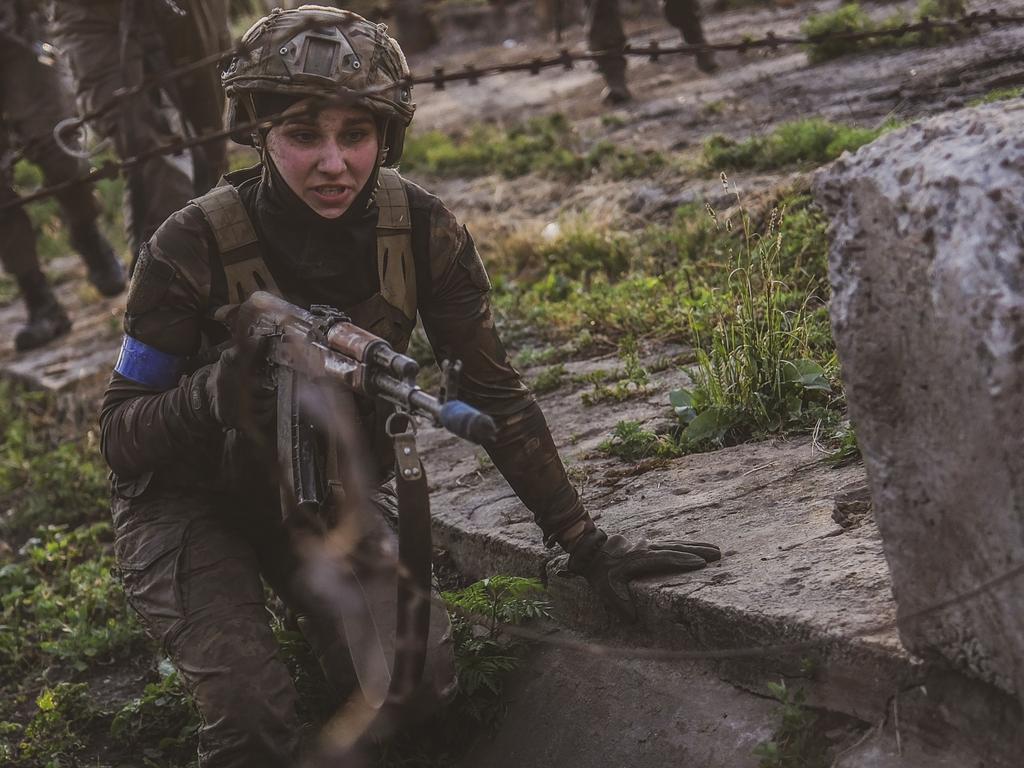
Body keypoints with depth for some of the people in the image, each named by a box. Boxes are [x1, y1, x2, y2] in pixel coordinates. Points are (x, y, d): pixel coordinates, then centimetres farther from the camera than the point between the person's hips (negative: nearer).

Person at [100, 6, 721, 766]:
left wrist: (587, 545, -12)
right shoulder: (194, 247, -27)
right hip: (195, 504, -3)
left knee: (420, 679, -17)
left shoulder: (421, 228, -19)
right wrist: (207, 396, -42)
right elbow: (120, 435, -20)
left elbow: (496, 393, -11)